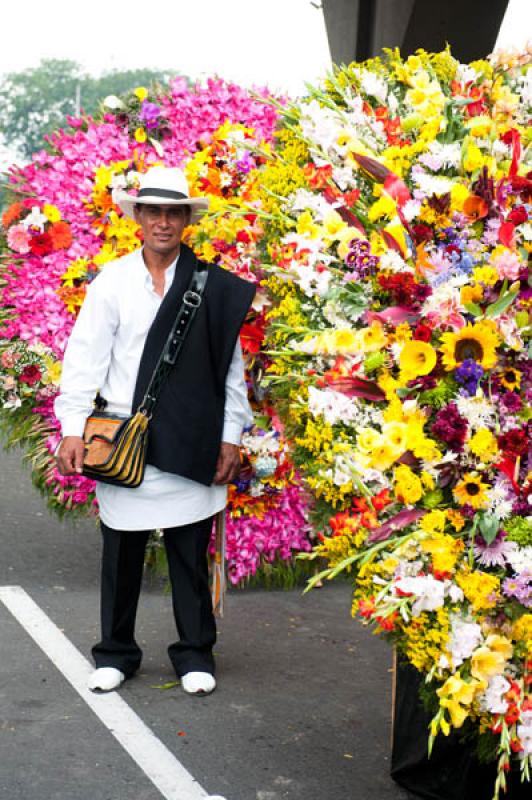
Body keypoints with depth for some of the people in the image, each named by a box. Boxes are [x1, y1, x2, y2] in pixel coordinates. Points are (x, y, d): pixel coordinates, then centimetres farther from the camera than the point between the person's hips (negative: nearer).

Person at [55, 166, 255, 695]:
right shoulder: (112, 281, 2)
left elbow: (228, 366, 4)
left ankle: (195, 654, 21)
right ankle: (116, 652, 23)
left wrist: (230, 437, 1)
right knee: (122, 552, 9)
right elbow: (85, 357, -1)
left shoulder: (214, 287, 2)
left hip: (189, 446, 0)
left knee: (190, 552, 7)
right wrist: (73, 428, -9)